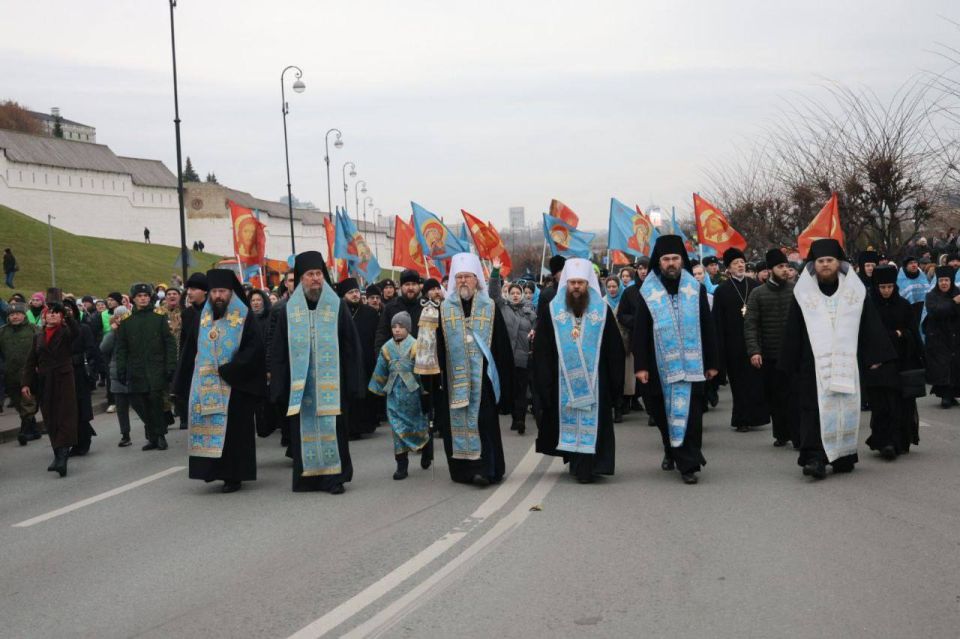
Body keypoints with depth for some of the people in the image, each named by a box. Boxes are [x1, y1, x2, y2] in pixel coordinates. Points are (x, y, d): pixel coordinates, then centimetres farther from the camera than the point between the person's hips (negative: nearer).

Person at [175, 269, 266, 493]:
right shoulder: (202, 318, 10)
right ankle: (212, 469, 5)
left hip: (235, 387, -4)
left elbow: (253, 349, -11)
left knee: (234, 429, -2)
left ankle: (233, 475, 4)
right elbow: (191, 352, 12)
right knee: (208, 428, -1)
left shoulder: (245, 317, -2)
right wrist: (184, 385, 6)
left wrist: (225, 371, -17)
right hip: (206, 388, 4)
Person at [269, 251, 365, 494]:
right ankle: (307, 475, 11)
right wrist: (279, 386, 1)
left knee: (332, 427, -1)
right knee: (303, 427, 3)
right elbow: (278, 350, 7)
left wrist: (353, 382, -3)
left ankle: (334, 476, 6)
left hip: (331, 381, -1)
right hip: (300, 382, 1)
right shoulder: (288, 310, 6)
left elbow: (351, 347, 2)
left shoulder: (337, 307, 3)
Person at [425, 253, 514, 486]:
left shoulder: (490, 309, 5)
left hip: (482, 377, -1)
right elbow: (437, 348, 4)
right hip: (454, 377, 2)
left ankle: (484, 468, -4)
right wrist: (436, 379, -1)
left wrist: (504, 378, -1)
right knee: (457, 423, 3)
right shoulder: (444, 309, 7)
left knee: (483, 421, -6)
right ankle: (463, 469, 11)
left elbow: (502, 346, 3)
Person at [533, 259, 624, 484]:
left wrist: (615, 381, 0)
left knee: (592, 423, -3)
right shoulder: (552, 311, 2)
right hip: (563, 380, 1)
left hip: (595, 380, -1)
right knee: (568, 421, 6)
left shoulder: (603, 310, 2)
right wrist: (545, 380, -2)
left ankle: (585, 467, 1)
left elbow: (615, 349, 3)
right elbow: (541, 351, 3)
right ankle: (577, 462, 19)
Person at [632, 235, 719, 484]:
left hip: (691, 365, 0)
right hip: (661, 366, 1)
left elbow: (708, 328, 7)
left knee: (689, 414, -5)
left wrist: (712, 363, 5)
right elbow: (639, 332, 1)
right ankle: (671, 451, 31)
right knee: (664, 414, 10)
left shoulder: (696, 289, 4)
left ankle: (687, 463, 0)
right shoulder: (648, 293, 2)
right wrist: (641, 366, -5)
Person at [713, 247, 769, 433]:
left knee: (757, 379, 1)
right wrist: (721, 347, -7)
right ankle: (741, 419, 10)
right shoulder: (721, 291, 0)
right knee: (739, 382, 3)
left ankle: (755, 416, 11)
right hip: (734, 343, -2)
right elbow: (718, 322, -1)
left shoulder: (755, 286, 6)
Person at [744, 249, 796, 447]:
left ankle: (797, 435, 2)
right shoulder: (758, 294, 2)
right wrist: (754, 350, -13)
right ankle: (781, 434, 21)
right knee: (773, 397, 9)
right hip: (768, 355, 2)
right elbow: (750, 324, -2)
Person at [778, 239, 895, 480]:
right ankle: (815, 458, -12)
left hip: (848, 362, 1)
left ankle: (844, 457, 17)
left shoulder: (856, 291, 7)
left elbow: (871, 325, 8)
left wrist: (874, 357, 2)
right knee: (815, 410, -9)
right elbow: (792, 332, 7)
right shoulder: (803, 294, 5)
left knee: (846, 409, 5)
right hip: (813, 365, -1)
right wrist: (791, 365, 5)